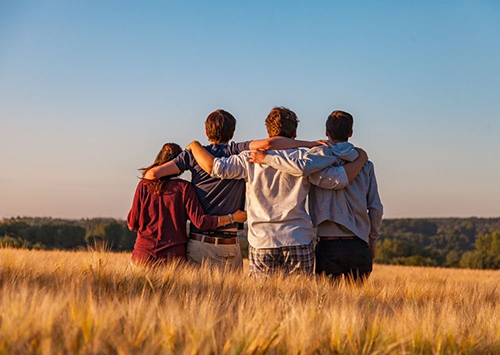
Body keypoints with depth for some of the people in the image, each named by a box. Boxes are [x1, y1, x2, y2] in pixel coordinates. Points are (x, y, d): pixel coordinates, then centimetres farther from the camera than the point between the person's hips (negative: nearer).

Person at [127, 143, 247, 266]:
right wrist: (232, 218, 1)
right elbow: (200, 221, -8)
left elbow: (132, 224, 5)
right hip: (173, 254, -1)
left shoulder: (144, 185, 3)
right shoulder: (184, 187, -3)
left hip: (144, 252, 1)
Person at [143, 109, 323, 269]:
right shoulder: (238, 152, -1)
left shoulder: (194, 154, 4)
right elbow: (268, 143, -18)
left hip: (199, 242, 1)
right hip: (229, 244, -1)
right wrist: (310, 144, -11)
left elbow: (153, 173, 0)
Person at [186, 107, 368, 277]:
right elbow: (339, 179, -2)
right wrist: (360, 159, 15)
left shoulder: (251, 159, 0)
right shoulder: (305, 160, 0)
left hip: (261, 242, 0)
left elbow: (214, 167, -5)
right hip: (299, 242, 0)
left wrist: (194, 145, 13)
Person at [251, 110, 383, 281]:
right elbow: (376, 208, 8)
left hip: (329, 244, -3)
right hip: (359, 245, 3)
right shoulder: (365, 164, 9)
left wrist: (266, 158, -12)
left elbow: (301, 168, -25)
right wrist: (373, 241, 20)